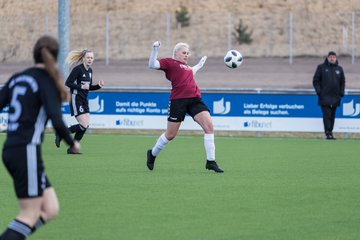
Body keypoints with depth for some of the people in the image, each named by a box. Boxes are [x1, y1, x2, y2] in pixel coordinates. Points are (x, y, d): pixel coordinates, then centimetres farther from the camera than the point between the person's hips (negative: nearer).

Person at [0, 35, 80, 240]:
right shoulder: (48, 81, -7)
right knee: (31, 215, -3)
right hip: (27, 152, -7)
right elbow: (56, 121, -16)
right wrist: (72, 144, 0)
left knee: (50, 210, 8)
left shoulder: (17, 78, 13)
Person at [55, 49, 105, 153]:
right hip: (76, 99, -8)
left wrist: (99, 86, 5)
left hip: (84, 100, 9)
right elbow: (68, 83, -17)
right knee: (84, 125, -15)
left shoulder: (89, 70, 13)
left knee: (85, 125, 2)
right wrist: (81, 87, -24)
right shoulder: (78, 69, -13)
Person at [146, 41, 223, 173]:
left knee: (209, 126, -10)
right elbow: (152, 65, -10)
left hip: (194, 100, 6)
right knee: (171, 134, 3)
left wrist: (199, 65, 45)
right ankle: (152, 154, 30)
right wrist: (155, 49, -19)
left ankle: (210, 162, -7)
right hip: (178, 101, -6)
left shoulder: (186, 66, 23)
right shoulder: (169, 62, 2)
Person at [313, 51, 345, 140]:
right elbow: (315, 80, 3)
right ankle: (328, 133, -14)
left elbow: (342, 82, 19)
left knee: (332, 116, 7)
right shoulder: (321, 67, 4)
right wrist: (318, 91, -8)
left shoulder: (339, 69, 13)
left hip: (335, 98, 4)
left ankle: (330, 132, 12)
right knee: (326, 115, -11)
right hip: (324, 97, -4)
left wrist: (341, 93, 6)